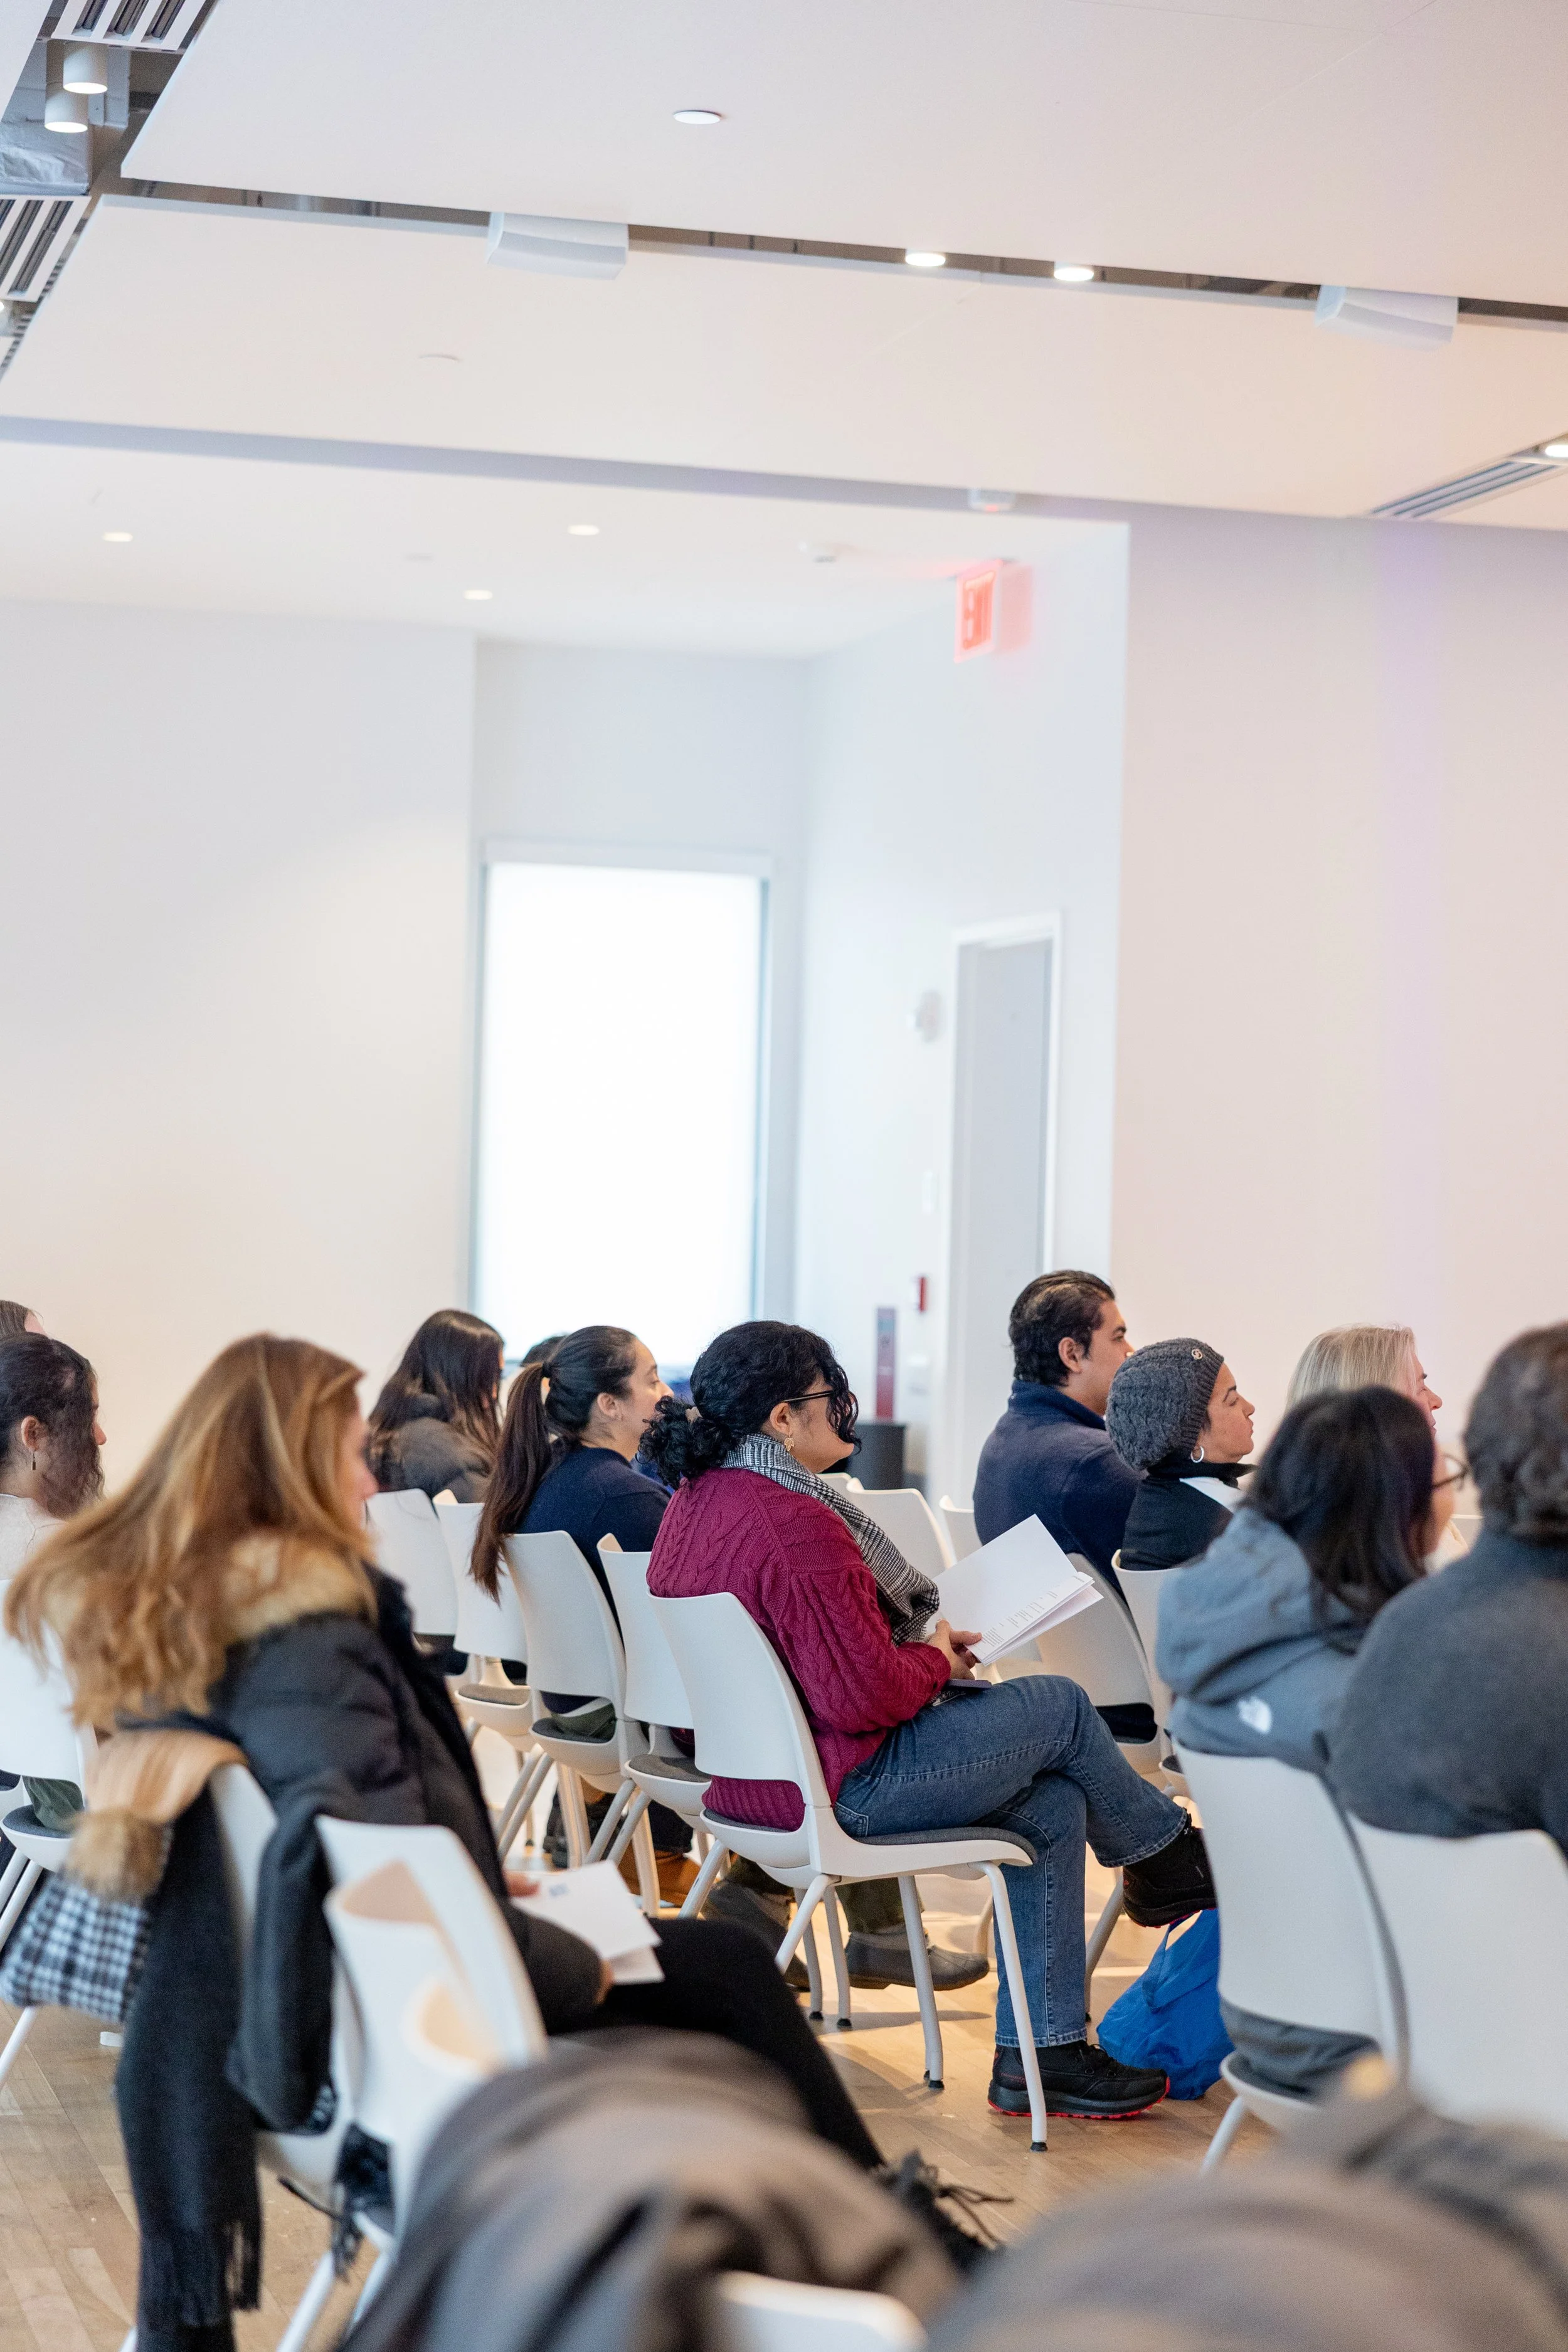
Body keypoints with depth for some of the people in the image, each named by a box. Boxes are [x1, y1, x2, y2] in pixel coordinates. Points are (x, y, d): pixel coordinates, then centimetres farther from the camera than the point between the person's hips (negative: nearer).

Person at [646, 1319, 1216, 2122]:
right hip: (835, 1790, -10)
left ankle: (1038, 2053, 16)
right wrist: (935, 1660, -7)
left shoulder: (695, 1502, 8)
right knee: (1060, 1706, 6)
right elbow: (863, 1694, -27)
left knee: (1053, 1805, 14)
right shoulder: (795, 1523, -25)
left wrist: (912, 1648, 10)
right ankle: (1170, 1858, 33)